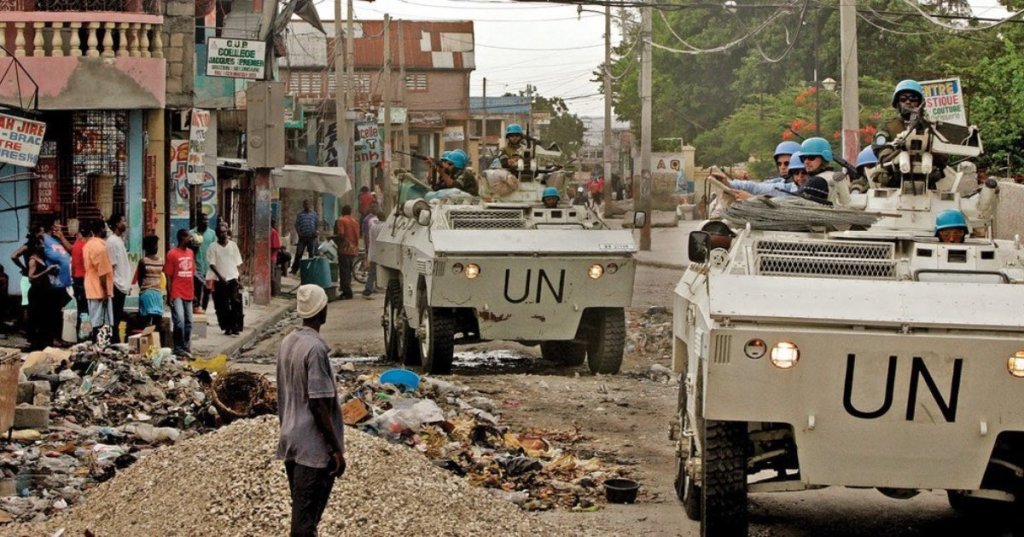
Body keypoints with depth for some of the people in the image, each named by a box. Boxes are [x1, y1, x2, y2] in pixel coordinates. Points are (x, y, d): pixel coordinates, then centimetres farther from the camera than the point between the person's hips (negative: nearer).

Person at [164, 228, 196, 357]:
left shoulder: (190, 253, 12)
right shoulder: (172, 254, -7)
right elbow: (168, 276, -7)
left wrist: (194, 292, 17)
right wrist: (169, 295, -10)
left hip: (188, 294, 7)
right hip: (177, 295, -7)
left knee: (188, 323, 9)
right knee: (179, 321, -14)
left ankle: (186, 348, 17)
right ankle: (178, 348, -6)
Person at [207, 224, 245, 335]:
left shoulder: (233, 245, 6)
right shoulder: (213, 247, 1)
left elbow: (238, 263, 9)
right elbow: (212, 264, -4)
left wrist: (237, 276, 0)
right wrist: (220, 276, -14)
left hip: (232, 278, 0)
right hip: (219, 280, 0)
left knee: (236, 303, -10)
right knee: (222, 306, 2)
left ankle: (236, 327, -7)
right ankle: (227, 327, 11)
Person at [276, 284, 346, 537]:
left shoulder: (287, 343, 7)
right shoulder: (315, 348, -19)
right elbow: (318, 404, -20)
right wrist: (337, 450, -15)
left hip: (290, 442, 9)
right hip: (313, 447, -9)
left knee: (301, 513, 15)